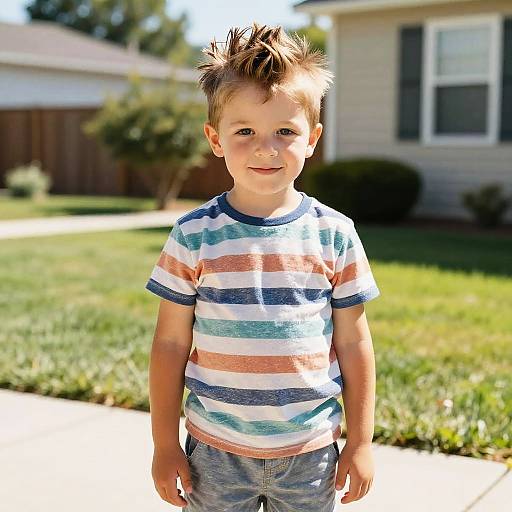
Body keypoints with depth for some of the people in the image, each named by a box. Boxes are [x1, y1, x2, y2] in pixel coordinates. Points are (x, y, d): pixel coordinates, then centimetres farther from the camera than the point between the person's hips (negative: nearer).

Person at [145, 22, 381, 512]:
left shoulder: (334, 234, -5)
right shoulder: (193, 236, -7)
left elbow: (353, 344, 1)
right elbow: (170, 345, -1)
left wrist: (360, 441, 4)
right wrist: (165, 444, 1)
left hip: (311, 452, 1)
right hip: (215, 452, 0)